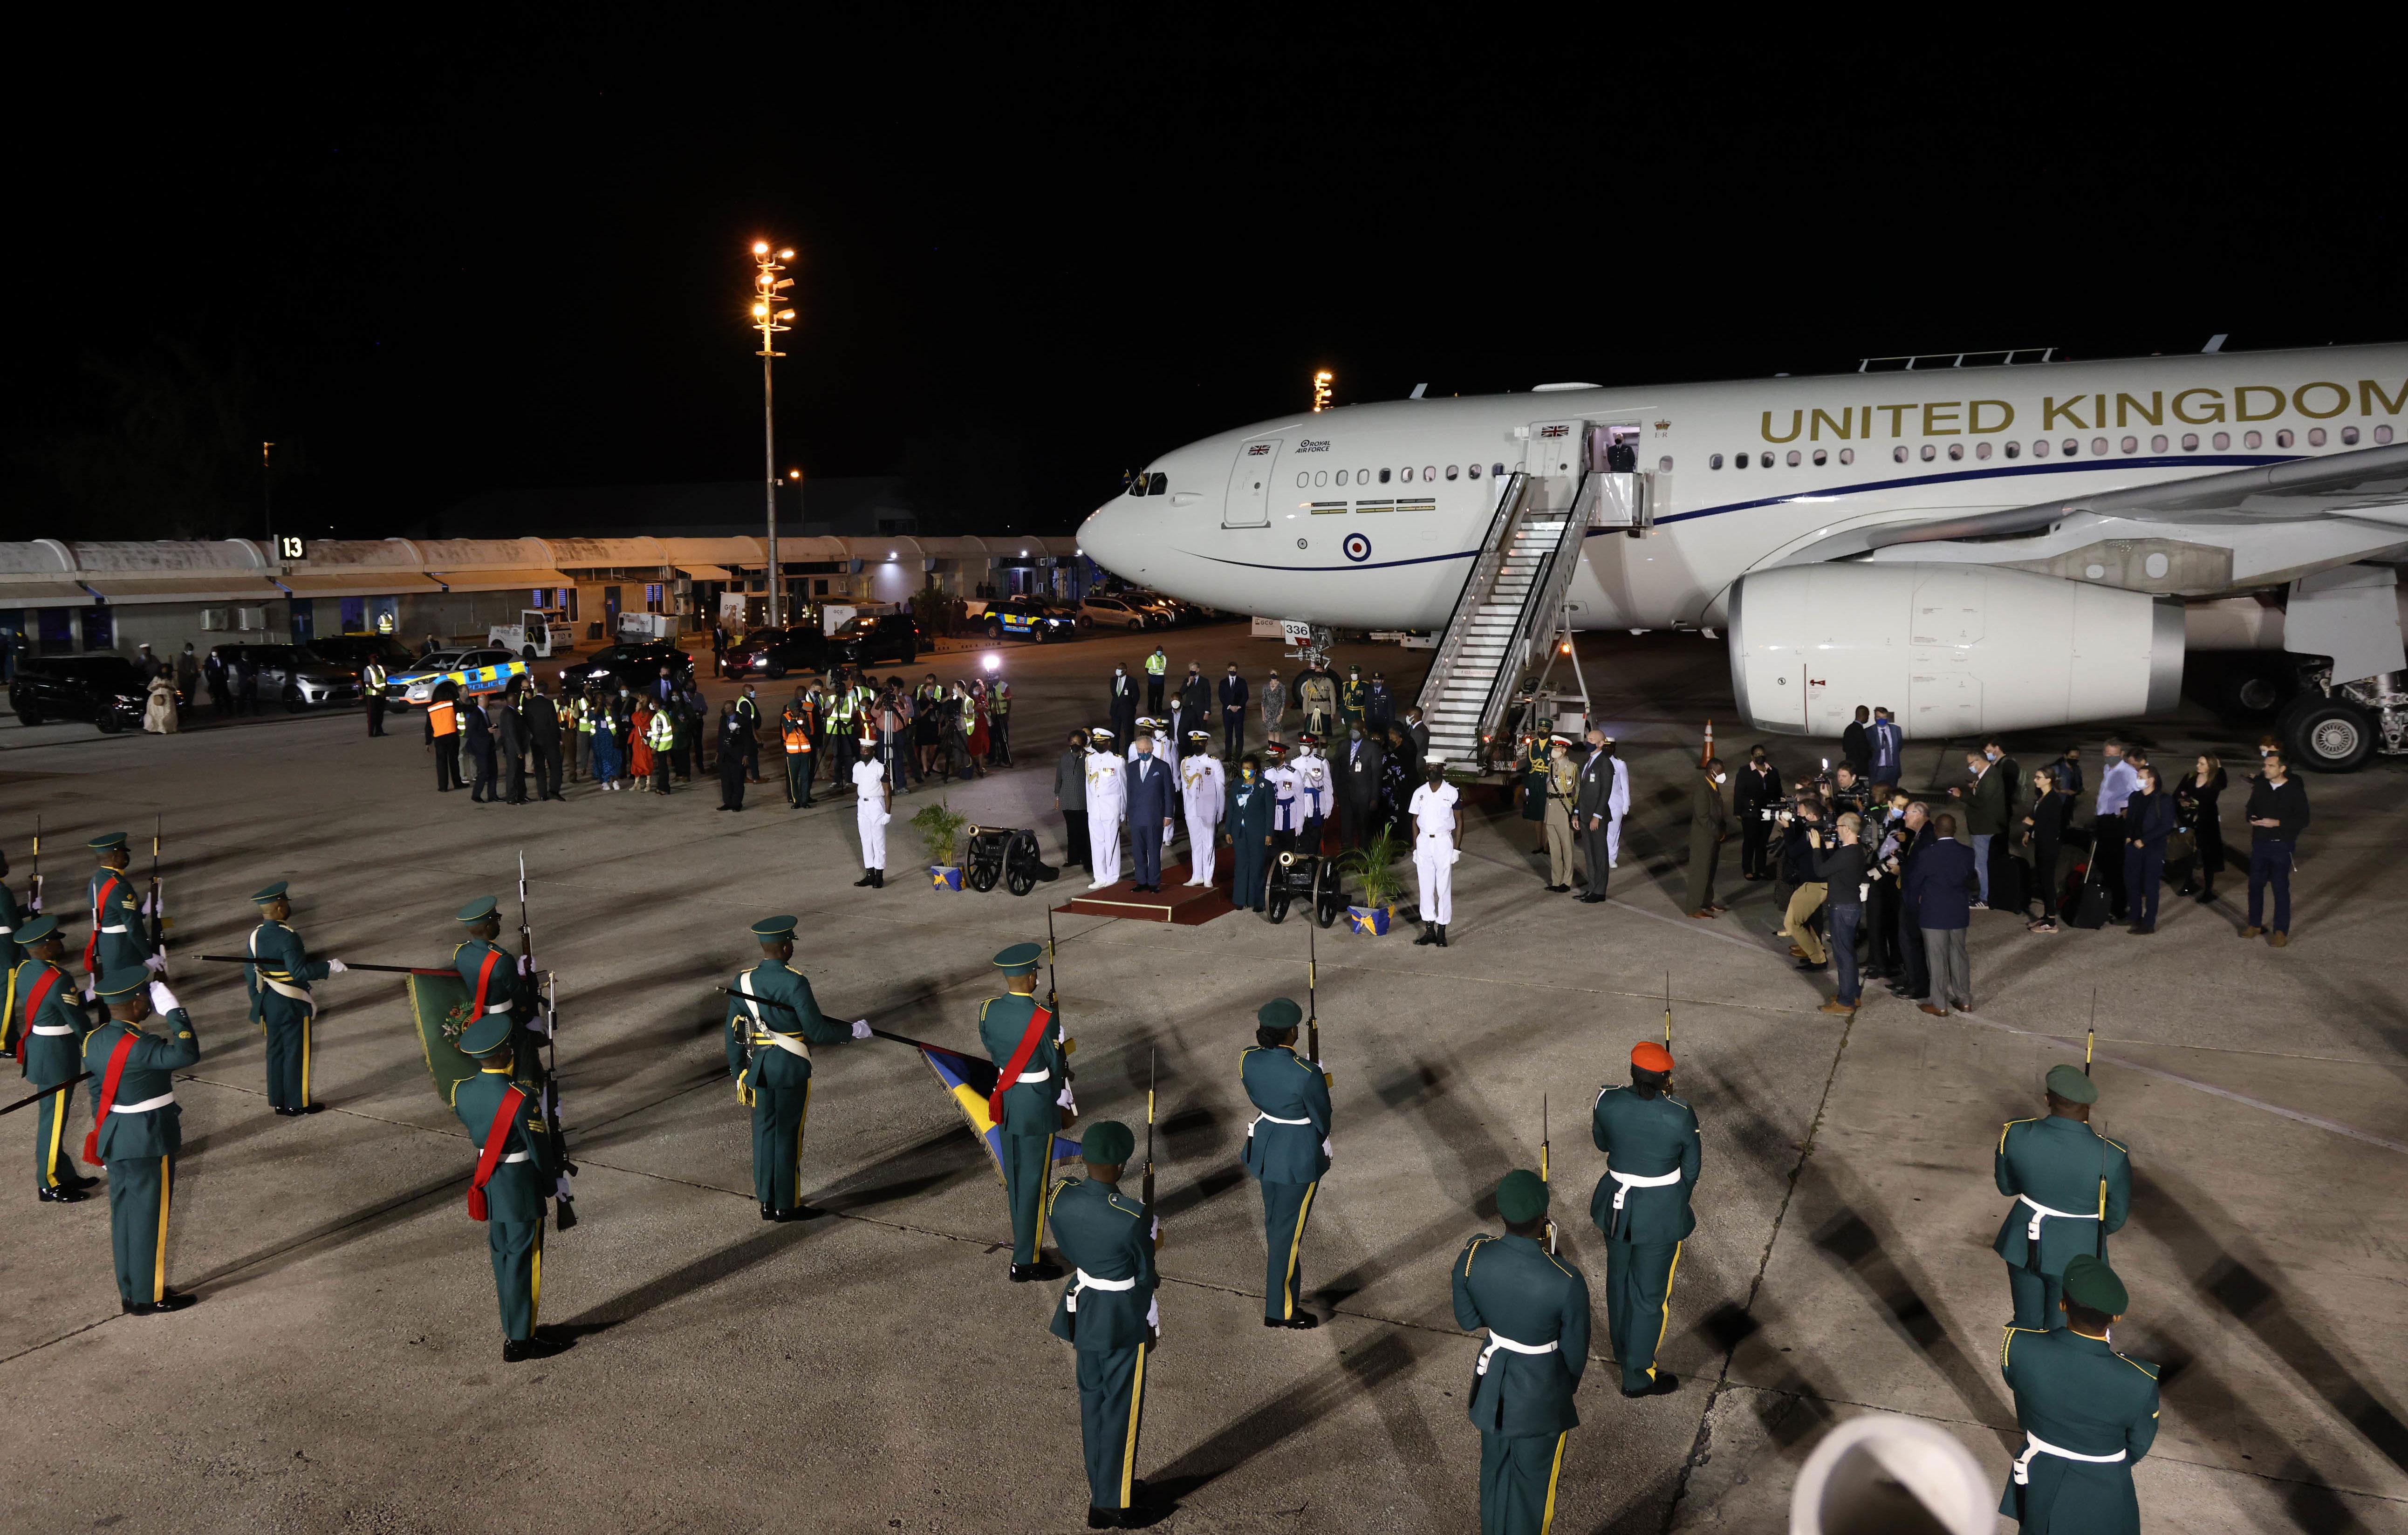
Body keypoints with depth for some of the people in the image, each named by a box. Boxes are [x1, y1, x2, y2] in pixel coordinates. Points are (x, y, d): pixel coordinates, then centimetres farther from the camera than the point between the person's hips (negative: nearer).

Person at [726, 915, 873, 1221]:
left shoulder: (743, 981, -1)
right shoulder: (795, 983, -19)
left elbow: (733, 1034, 5)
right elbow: (817, 1031, -17)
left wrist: (739, 1074, 14)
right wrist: (853, 1031, -2)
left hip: (758, 1068, 5)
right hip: (792, 1069, -5)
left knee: (765, 1132, 14)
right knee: (788, 1135, 5)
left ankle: (767, 1203, 22)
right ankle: (787, 1205, 14)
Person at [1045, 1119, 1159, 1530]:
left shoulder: (1061, 1196, -14)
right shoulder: (1134, 1218, -31)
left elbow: (1067, 1251, 2)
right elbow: (1144, 1280, -15)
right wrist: (1151, 1327, 1)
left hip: (1083, 1310, 6)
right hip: (1123, 1319, -6)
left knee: (1093, 1400, 22)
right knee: (1121, 1410, 13)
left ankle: (1104, 1486, 40)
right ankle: (1111, 1505, 28)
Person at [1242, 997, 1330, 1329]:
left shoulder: (1248, 1059, -12)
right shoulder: (1308, 1075, -28)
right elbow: (1322, 1118, -12)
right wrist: (1317, 1146, 9)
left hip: (1264, 1148, 6)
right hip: (1300, 1158, -6)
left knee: (1275, 1224, 24)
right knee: (1288, 1232, 9)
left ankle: (1284, 1290, 44)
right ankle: (1280, 1310, 23)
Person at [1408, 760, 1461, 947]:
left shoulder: (1453, 793, -3)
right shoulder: (1419, 793, 6)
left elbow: (1459, 822, -1)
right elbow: (1415, 821, 10)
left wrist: (1456, 849, -7)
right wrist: (1415, 848, 5)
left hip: (1443, 842, -3)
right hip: (1423, 841, 3)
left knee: (1444, 888, 1)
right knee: (1425, 888, 6)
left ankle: (1442, 931, 7)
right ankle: (1429, 930, 13)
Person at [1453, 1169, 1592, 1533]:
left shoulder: (1472, 1256, -24)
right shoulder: (1567, 1283, -33)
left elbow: (1467, 1319, -5)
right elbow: (1575, 1352, -14)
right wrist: (1566, 1391, 7)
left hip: (1493, 1381, 4)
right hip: (1541, 1394, -4)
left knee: (1495, 1471, 28)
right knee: (1533, 1482, 22)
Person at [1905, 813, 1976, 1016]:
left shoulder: (1926, 855, -17)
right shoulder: (1968, 853, -5)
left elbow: (1913, 883, -5)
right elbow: (1969, 880, 9)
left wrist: (1913, 906, 12)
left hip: (1933, 915, -4)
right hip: (1959, 913, 4)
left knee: (1937, 960, 4)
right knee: (1959, 955, 17)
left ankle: (1940, 1005, 10)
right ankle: (1965, 1000, 25)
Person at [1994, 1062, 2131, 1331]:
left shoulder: (2015, 1136, -19)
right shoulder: (2112, 1157, -24)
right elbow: (2116, 1218, -7)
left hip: (2024, 1245, 2)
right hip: (2075, 1255, -2)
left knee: (2026, 1325, 24)